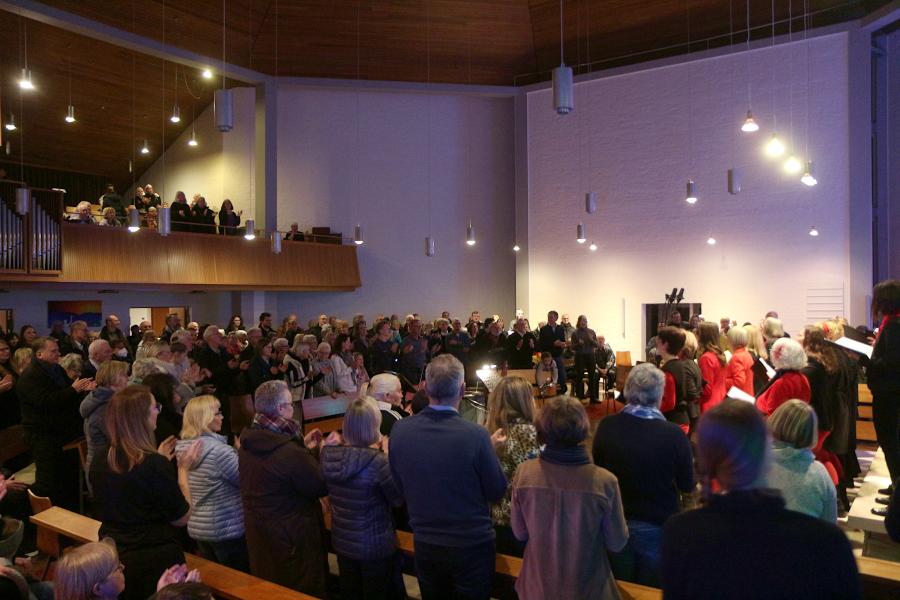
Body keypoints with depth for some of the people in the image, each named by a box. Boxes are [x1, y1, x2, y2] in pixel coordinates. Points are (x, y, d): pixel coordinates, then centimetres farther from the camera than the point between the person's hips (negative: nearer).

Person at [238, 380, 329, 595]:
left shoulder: (249, 442, -3)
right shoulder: (290, 452, -31)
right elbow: (322, 486, -20)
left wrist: (303, 446, 8)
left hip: (257, 531, 8)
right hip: (293, 536, -8)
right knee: (303, 589, 11)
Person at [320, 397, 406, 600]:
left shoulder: (329, 455, -10)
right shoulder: (378, 461, -28)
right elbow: (398, 499, -14)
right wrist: (388, 456, -11)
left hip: (342, 542, 5)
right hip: (375, 546, -5)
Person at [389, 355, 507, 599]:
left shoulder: (399, 431, -14)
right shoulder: (476, 435, -26)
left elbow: (399, 486, 2)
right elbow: (497, 492, -13)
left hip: (424, 545, 3)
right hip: (472, 546, -3)